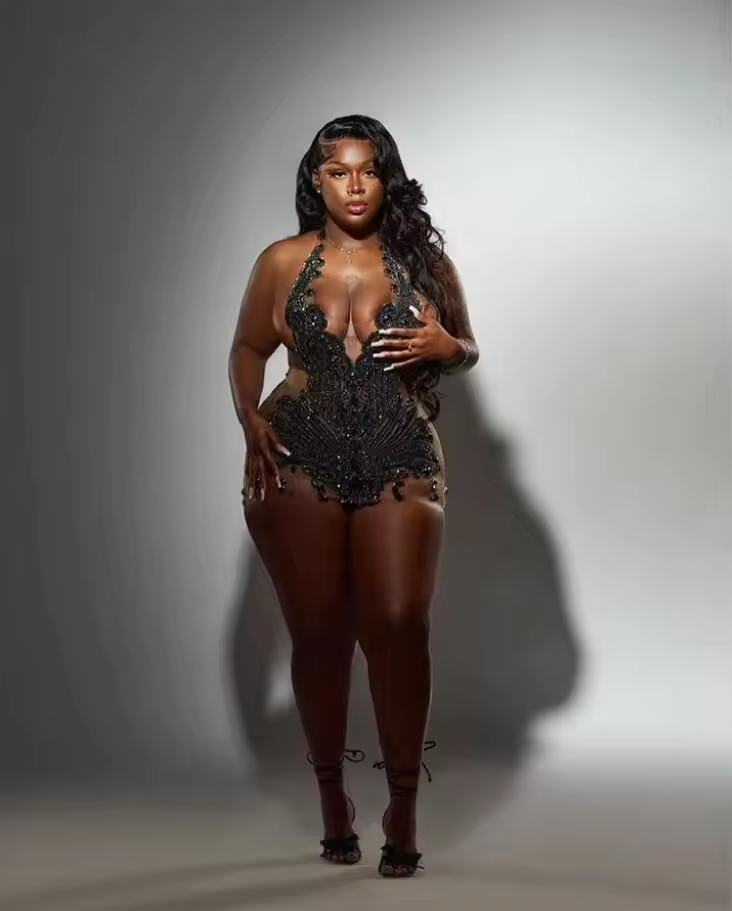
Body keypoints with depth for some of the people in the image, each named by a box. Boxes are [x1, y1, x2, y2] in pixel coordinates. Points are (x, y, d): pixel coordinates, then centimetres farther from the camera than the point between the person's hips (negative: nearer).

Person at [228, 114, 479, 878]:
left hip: (401, 465, 0)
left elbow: (467, 351, 16)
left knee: (399, 626, -12)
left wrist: (443, 347, -8)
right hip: (299, 463, 0)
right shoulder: (282, 262, 5)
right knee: (319, 631, 2)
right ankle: (333, 798, 17)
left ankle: (403, 808, -1)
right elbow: (248, 349, 16)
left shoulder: (423, 260, 6)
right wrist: (250, 420, -2)